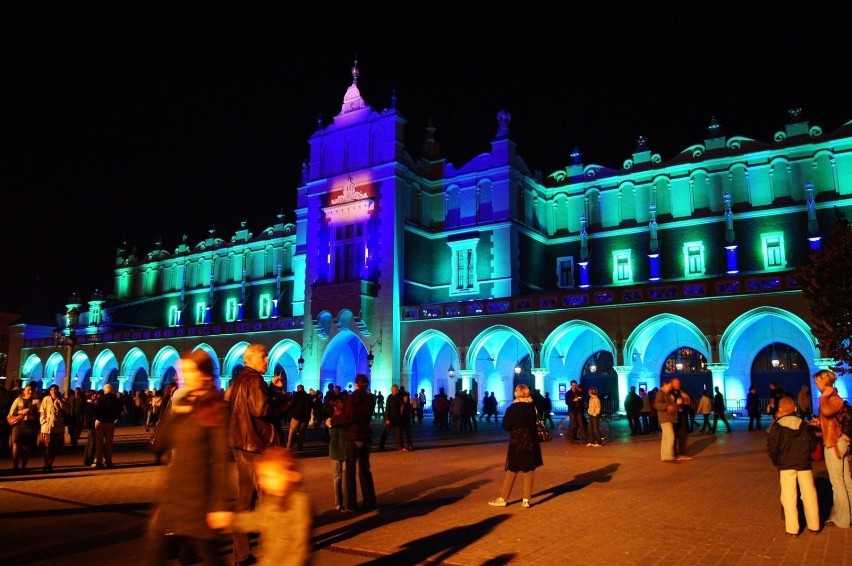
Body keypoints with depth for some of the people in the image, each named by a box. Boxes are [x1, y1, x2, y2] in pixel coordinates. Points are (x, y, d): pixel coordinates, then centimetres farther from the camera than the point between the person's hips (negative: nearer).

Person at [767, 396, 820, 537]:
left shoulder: (777, 427, -8)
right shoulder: (804, 425, 4)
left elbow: (772, 449, -12)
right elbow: (813, 444, 6)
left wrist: (776, 462, 5)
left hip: (786, 465, -3)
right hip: (804, 464, 3)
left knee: (789, 497, 4)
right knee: (809, 494, 15)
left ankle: (792, 529, 5)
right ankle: (813, 525, 25)